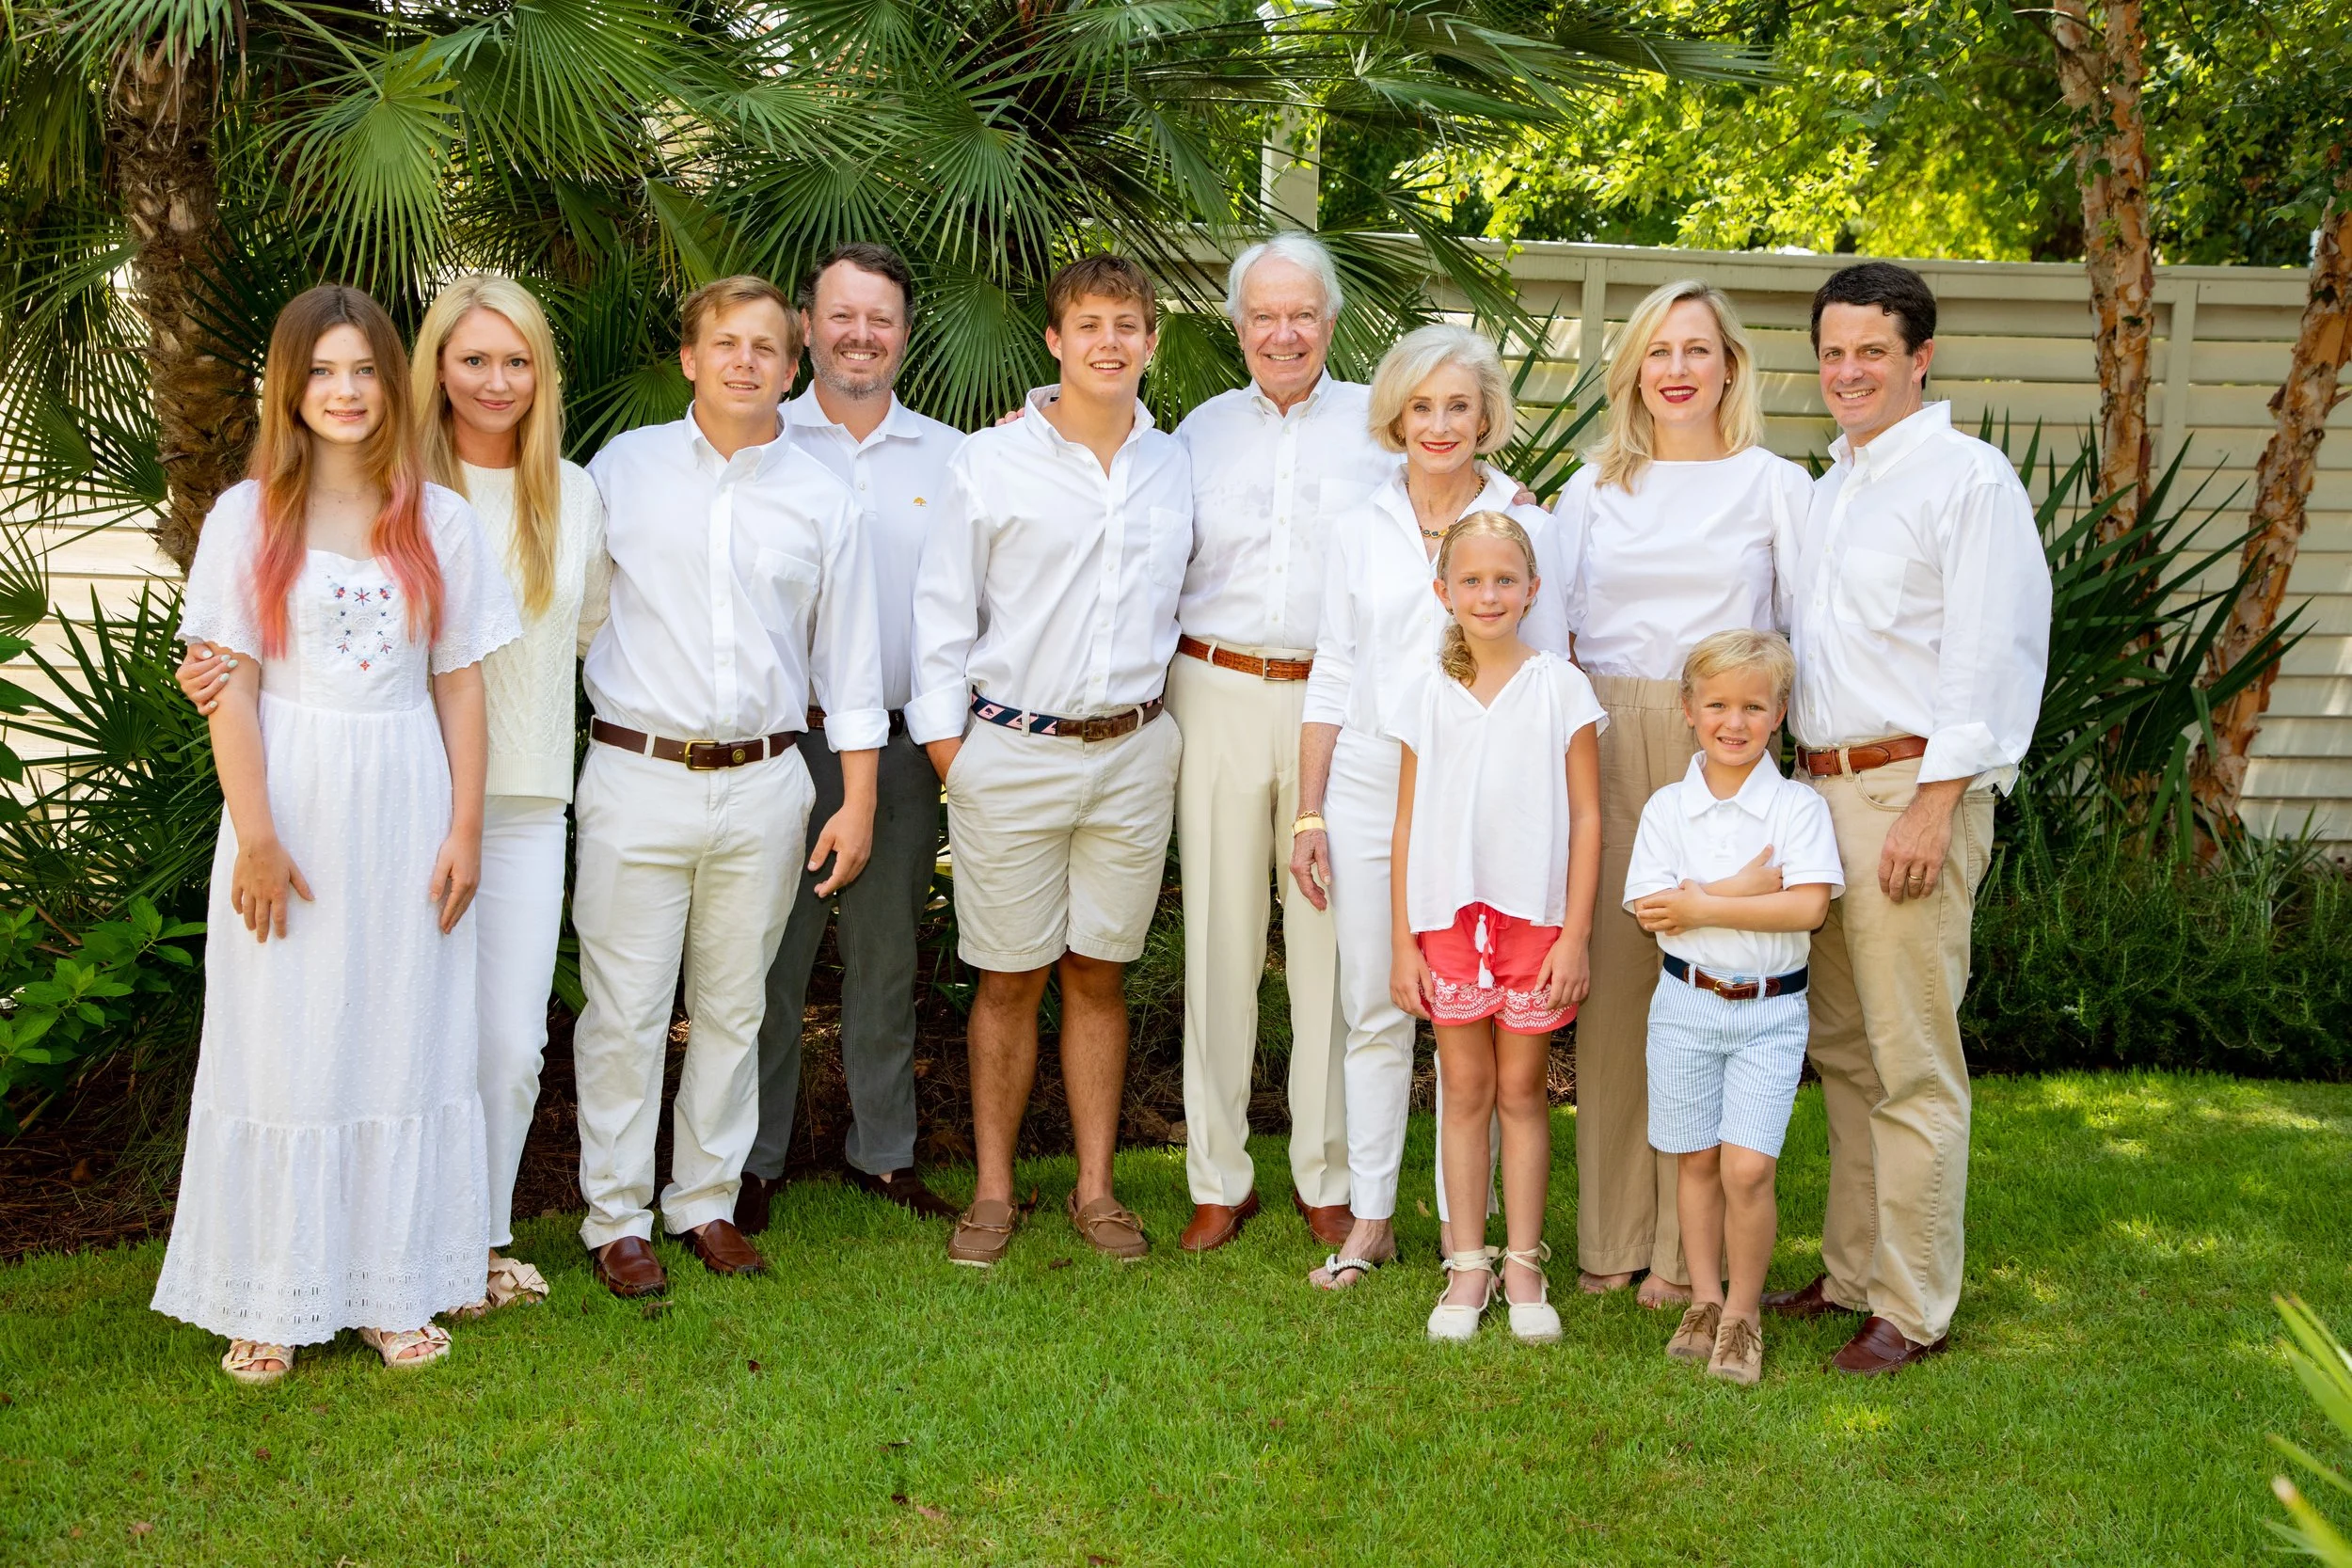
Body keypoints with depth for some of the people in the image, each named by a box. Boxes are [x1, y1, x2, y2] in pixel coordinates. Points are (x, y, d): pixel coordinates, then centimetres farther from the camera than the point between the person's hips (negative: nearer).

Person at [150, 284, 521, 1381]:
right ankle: (270, 1299, 15)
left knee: (403, 1038, 8)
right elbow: (232, 688, -4)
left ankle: (394, 1285, 19)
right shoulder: (248, 518, -1)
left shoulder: (437, 521, 4)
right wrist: (257, 838, -10)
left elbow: (460, 684, 5)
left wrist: (464, 829, 0)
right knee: (281, 1045, 4)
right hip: (292, 801, -2)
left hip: (405, 806, 2)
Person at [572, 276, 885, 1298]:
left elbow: (848, 661, 10)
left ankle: (705, 1201, 23)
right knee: (626, 1010, -1)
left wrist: (857, 802, 7)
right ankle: (617, 1215, 12)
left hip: (764, 786, 2)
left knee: (733, 1009, 9)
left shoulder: (820, 499, 7)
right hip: (639, 779, -2)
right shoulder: (622, 469, 4)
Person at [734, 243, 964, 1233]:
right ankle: (754, 1162, 16)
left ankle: (884, 1151, 23)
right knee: (770, 957, 3)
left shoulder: (952, 457, 9)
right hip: (784, 737, -2)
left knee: (888, 958, 11)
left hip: (904, 746, 2)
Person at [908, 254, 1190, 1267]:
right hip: (1013, 754, -2)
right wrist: (946, 744, -3)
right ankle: (992, 1191, 16)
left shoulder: (1176, 468, 8)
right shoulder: (989, 463, -2)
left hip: (1132, 753, 3)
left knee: (1098, 974, 9)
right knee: (1010, 980, 4)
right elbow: (943, 613, 0)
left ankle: (1094, 1187, 19)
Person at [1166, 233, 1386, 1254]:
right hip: (1218, 698, 2)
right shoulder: (1200, 432, 13)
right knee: (1219, 935, 3)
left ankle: (1327, 1178, 15)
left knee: (1331, 938, 1)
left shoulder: (1380, 425, 7)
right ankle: (1219, 1178, 14)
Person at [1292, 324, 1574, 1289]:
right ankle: (1369, 1219, 19)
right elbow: (1331, 678, 10)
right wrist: (1308, 816, 7)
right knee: (1372, 1014, 8)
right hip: (1368, 785, 2)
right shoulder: (1362, 531, 8)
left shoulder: (1527, 527, 2)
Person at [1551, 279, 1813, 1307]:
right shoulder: (1594, 486, 14)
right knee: (1611, 973, 1)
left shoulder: (1775, 485, 8)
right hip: (1606, 747, 2)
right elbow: (1553, 628, 16)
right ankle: (1611, 1233, 12)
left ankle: (1688, 1243, 7)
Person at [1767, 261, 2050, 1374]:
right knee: (1842, 1050, 13)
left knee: (1911, 1061, -4)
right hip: (1822, 784, 8)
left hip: (1913, 789, -8)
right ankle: (1852, 1272, 24)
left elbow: (1989, 656, -13)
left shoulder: (1968, 477, -7)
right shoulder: (1829, 489, 19)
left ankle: (1914, 1308, 4)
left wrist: (1934, 807, -18)